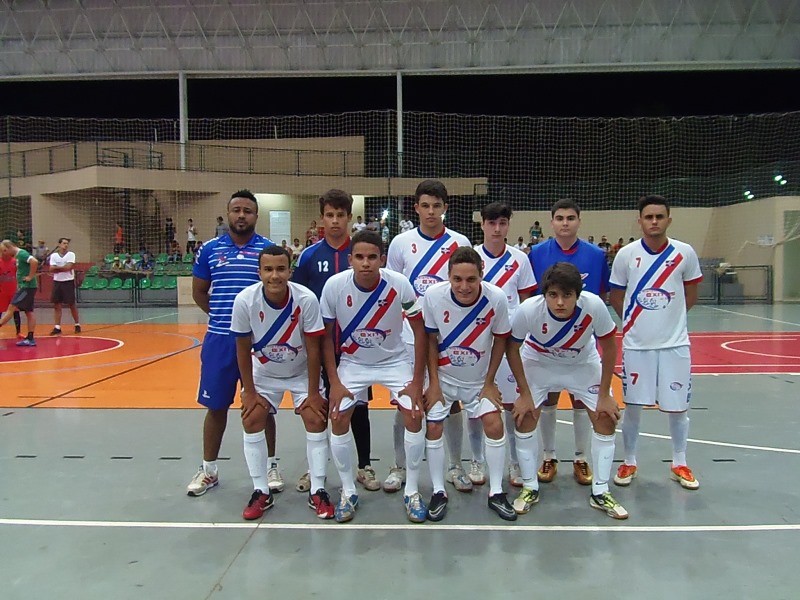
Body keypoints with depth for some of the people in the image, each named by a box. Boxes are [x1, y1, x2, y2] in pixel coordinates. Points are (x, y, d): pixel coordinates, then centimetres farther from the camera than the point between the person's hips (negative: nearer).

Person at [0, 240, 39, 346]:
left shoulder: (22, 253, -13)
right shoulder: (18, 255, 16)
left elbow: (34, 262, -31)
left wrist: (30, 277, -24)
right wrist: (19, 284, 18)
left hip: (27, 287, -10)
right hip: (25, 287, 10)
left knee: (11, 307, -7)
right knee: (28, 312, 7)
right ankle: (30, 339, 8)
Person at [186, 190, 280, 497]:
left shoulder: (269, 249, 0)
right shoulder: (210, 249, 5)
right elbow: (198, 292, 12)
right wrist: (221, 315, 4)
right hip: (219, 339, 2)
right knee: (216, 406, 10)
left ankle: (271, 466, 24)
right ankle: (208, 469, 26)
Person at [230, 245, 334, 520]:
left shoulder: (306, 299, -29)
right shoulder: (245, 300, -26)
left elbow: (313, 349, -19)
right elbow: (243, 349, -12)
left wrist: (313, 393, -15)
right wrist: (249, 391, -9)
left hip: (302, 371, -1)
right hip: (264, 372, 1)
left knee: (316, 420, -10)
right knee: (251, 421, -7)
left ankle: (317, 492, 5)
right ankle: (261, 492, 9)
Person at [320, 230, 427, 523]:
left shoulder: (399, 284, -24)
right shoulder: (334, 285, -21)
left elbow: (419, 330, -12)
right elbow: (327, 335, -8)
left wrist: (417, 382, -13)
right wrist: (334, 382, -10)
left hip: (394, 360, -1)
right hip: (352, 362, 1)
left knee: (414, 416, -12)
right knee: (338, 419, -8)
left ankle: (412, 492, 8)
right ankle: (348, 491, 13)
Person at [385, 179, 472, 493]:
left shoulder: (461, 243, 0)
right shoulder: (400, 243, 0)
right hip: (410, 337, 0)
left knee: (452, 401, 10)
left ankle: (456, 466, 26)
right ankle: (399, 467, 24)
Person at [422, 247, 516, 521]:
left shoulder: (497, 298, -25)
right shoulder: (433, 295, -26)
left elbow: (500, 340, -8)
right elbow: (431, 339, -10)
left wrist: (489, 382, -4)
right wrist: (433, 383, -8)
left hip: (479, 379, 1)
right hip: (443, 376, 0)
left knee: (494, 425, -5)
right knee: (433, 428, -3)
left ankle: (496, 493, 13)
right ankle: (438, 492, 16)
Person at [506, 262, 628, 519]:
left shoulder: (594, 306, -34)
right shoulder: (529, 310, -35)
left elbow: (609, 346, -15)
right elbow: (512, 348, -16)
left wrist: (604, 395, -11)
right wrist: (525, 394, -13)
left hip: (583, 364, 1)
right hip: (538, 363, -1)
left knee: (606, 420, -3)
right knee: (524, 418, -7)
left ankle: (600, 493, 15)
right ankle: (530, 488, 13)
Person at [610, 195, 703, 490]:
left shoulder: (685, 253, -3)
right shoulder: (626, 254, -4)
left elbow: (691, 295, 10)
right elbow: (616, 297, 6)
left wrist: (668, 316, 7)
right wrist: (638, 320, 3)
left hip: (675, 343, 1)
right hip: (636, 343, 0)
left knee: (677, 407, 8)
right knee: (632, 405, 6)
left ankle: (679, 464, 29)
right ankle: (629, 463, 23)